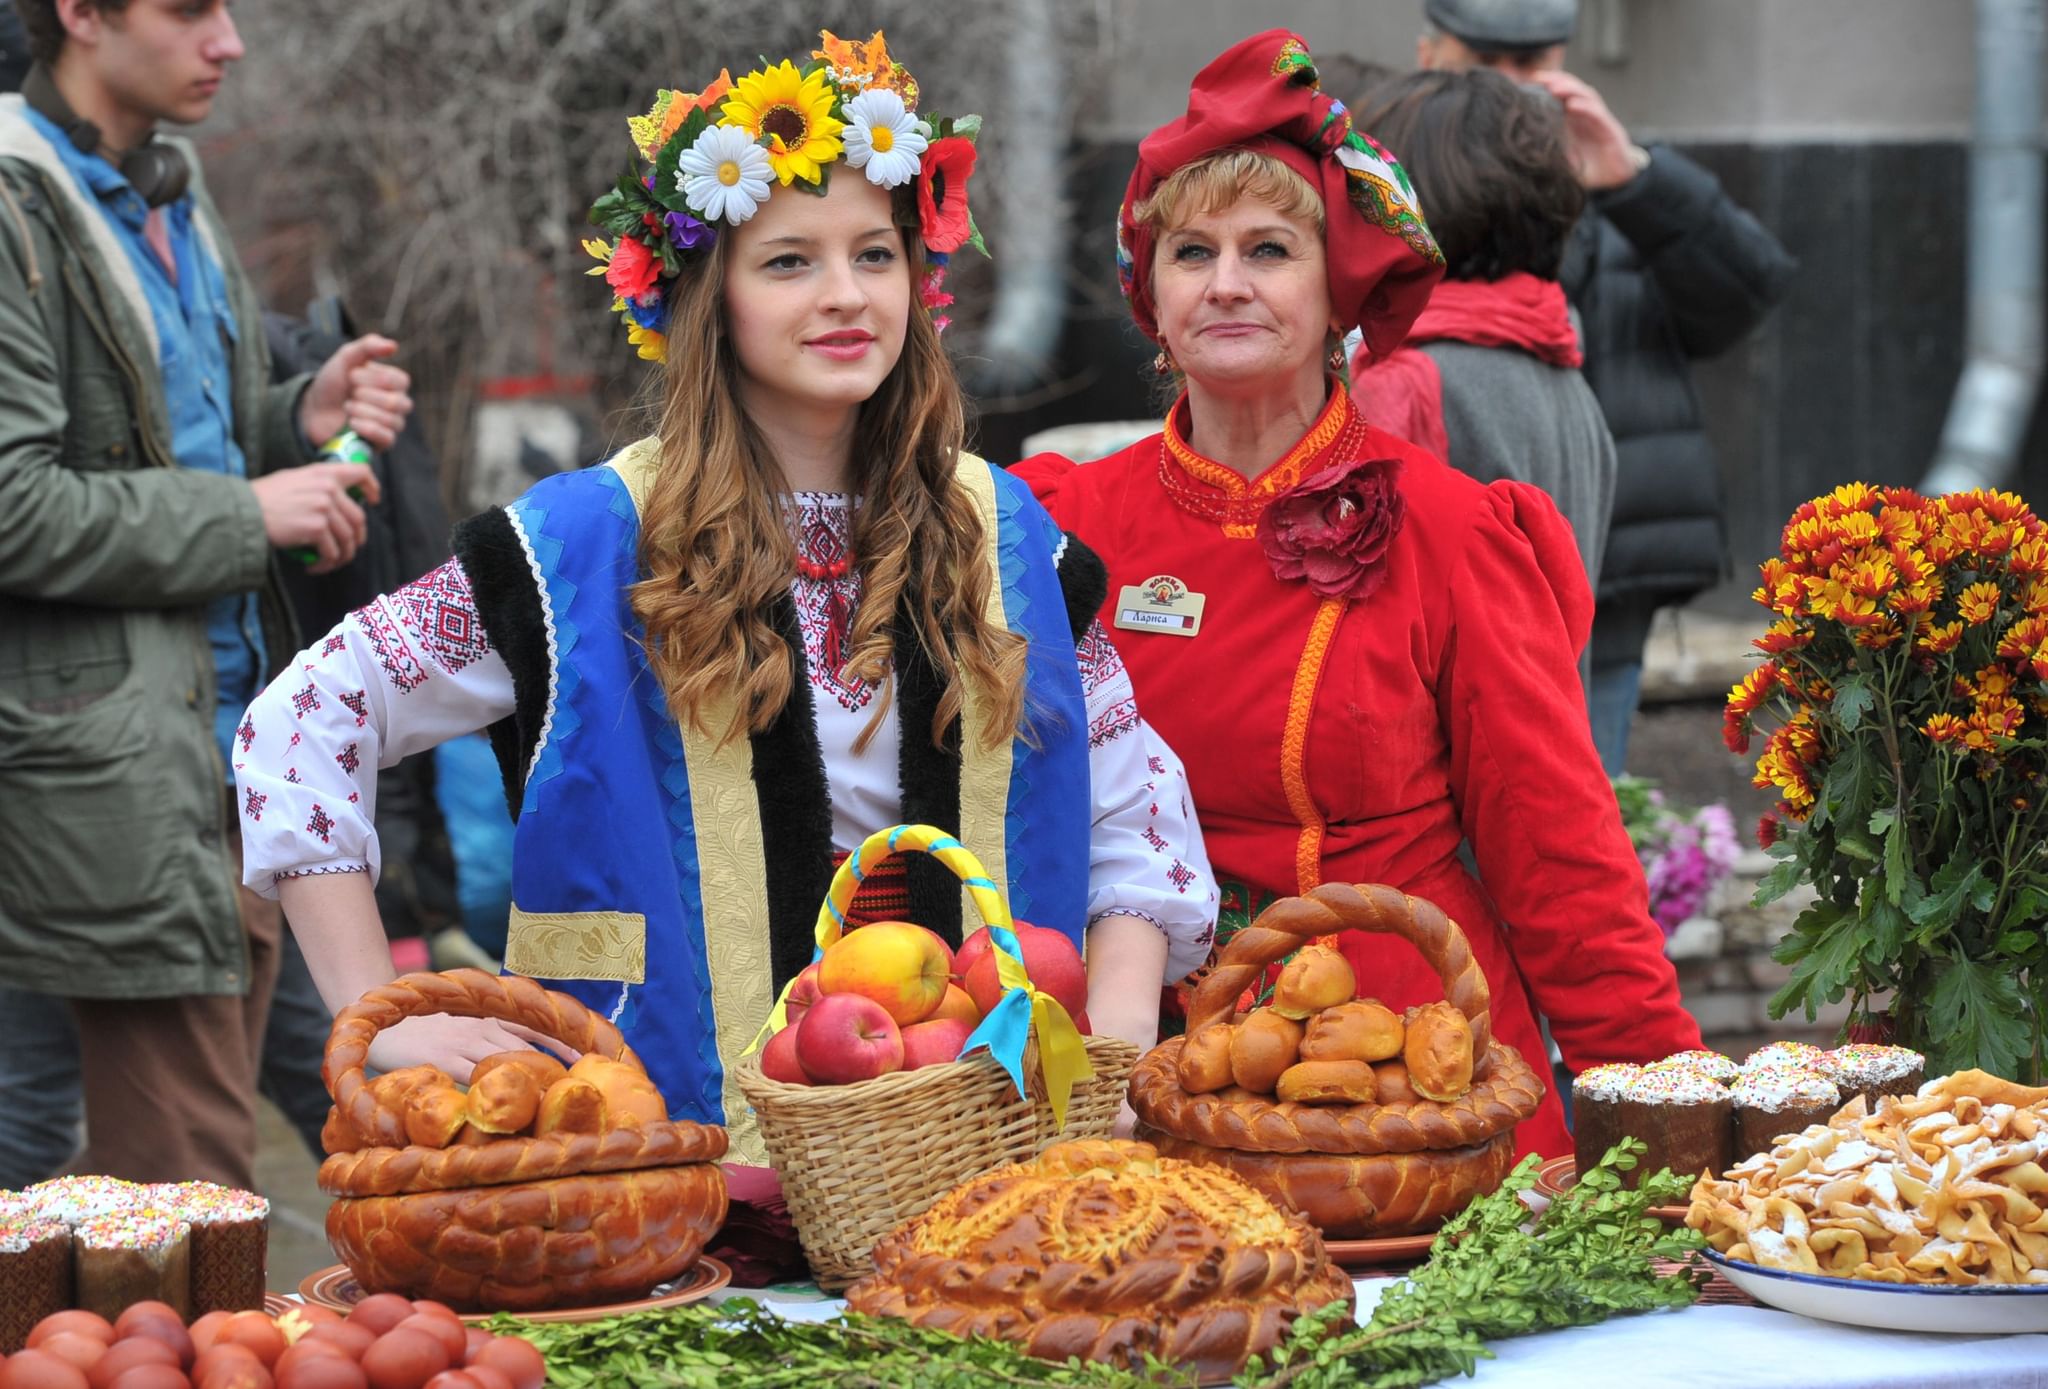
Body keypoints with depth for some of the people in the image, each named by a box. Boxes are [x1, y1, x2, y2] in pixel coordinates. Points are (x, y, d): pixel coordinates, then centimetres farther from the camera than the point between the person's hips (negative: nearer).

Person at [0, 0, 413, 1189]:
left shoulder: (176, 192, 16)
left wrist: (301, 422, 5)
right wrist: (248, 513, -13)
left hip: (235, 732, 9)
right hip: (119, 766, -9)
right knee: (189, 1191, -6)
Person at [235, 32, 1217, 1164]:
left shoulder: (1006, 541, 14)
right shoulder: (588, 547, 3)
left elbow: (1137, 816, 21)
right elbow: (298, 725, 4)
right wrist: (381, 1019, -3)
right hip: (677, 1157, -2)